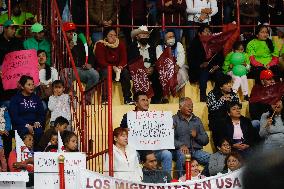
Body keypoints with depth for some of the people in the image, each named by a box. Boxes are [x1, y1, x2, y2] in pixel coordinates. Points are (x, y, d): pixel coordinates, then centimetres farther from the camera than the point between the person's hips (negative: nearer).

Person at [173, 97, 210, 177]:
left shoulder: (197, 120, 24)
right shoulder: (174, 119, 8)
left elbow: (206, 140, 19)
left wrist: (197, 136, -1)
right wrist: (181, 145, -24)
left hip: (196, 150, 4)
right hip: (181, 150, -4)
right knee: (182, 156, -39)